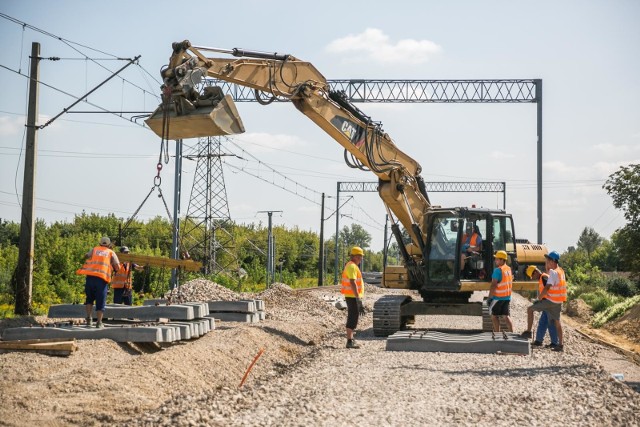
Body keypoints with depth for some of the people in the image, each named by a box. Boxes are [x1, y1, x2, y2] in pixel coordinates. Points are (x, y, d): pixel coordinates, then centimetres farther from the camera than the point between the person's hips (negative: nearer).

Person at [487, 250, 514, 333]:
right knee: (506, 316, 11)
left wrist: (489, 297, -17)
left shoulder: (498, 270, -18)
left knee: (494, 315, 5)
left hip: (498, 297, -7)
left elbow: (494, 285, -21)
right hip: (507, 297, 7)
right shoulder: (509, 269, 8)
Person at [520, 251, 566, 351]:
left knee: (530, 309, 1)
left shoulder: (553, 272, -18)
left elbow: (547, 288, -23)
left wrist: (539, 299, -13)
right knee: (557, 322, 13)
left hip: (551, 301, -9)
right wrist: (547, 268, 16)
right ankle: (560, 344, 12)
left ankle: (528, 332, 2)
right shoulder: (561, 271, 10)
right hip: (558, 302, 9)